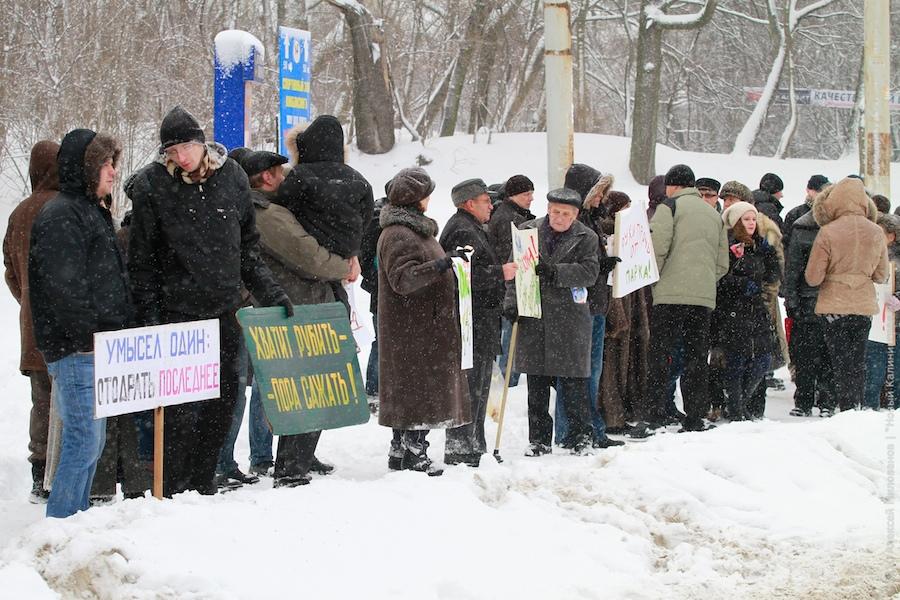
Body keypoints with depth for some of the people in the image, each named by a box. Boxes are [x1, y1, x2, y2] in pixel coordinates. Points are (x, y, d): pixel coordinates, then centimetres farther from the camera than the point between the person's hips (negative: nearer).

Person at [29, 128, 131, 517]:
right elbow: (63, 286, -19)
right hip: (78, 350, -10)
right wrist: (90, 336, -19)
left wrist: (119, 332, 20)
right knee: (84, 440, -11)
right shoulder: (61, 216, -12)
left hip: (96, 350, 10)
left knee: (91, 441, 13)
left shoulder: (91, 210, 21)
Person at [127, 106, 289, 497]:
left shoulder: (232, 177, 3)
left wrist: (270, 293, 9)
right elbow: (141, 260, -4)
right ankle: (170, 489, 2)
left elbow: (248, 245, 14)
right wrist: (150, 318, -9)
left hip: (224, 309, 4)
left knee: (225, 398, 7)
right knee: (179, 406, -7)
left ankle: (202, 484, 18)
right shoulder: (152, 186, -7)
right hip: (176, 310, -4)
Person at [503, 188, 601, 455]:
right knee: (536, 383, 7)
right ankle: (538, 439, 15)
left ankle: (581, 436, 12)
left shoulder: (586, 238, 3)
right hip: (533, 316, 2)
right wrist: (511, 301, -6)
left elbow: (589, 272, -9)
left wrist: (555, 271, -22)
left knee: (573, 381, 0)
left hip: (570, 319, -2)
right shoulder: (527, 231, 7)